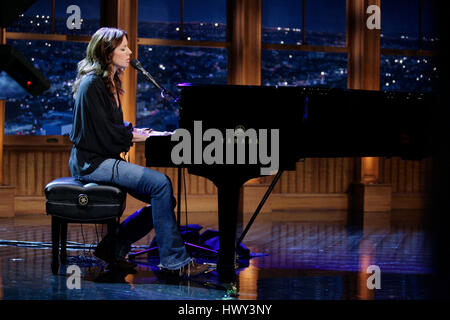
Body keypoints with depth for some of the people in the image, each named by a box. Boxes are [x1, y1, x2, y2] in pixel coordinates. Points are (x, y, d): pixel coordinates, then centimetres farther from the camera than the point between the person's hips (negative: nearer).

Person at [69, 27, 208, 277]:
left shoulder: (109, 82, 16)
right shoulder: (92, 84, -14)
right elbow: (103, 132, -19)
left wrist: (136, 131, 3)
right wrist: (138, 137, -10)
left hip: (105, 158, 10)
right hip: (92, 162, -10)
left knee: (164, 200, -1)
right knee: (160, 183, -24)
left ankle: (113, 247, 8)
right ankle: (174, 261, -19)